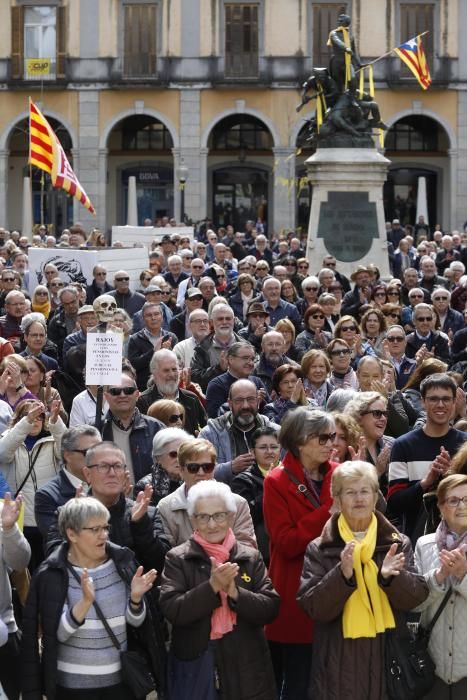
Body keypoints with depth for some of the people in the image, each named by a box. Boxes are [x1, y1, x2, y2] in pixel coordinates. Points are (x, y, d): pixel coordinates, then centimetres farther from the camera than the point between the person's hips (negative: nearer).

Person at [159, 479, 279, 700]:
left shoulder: (251, 557, 4)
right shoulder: (178, 559, 0)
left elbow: (271, 608, -3)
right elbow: (171, 610, -11)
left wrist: (236, 592, -17)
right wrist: (212, 587, -20)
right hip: (195, 667, -1)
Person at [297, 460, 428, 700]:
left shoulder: (398, 544, 5)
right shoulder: (319, 549, 1)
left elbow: (417, 597, -1)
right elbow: (313, 607, -6)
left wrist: (390, 577, -19)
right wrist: (342, 575, -21)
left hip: (389, 655, 1)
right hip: (338, 661, -1)